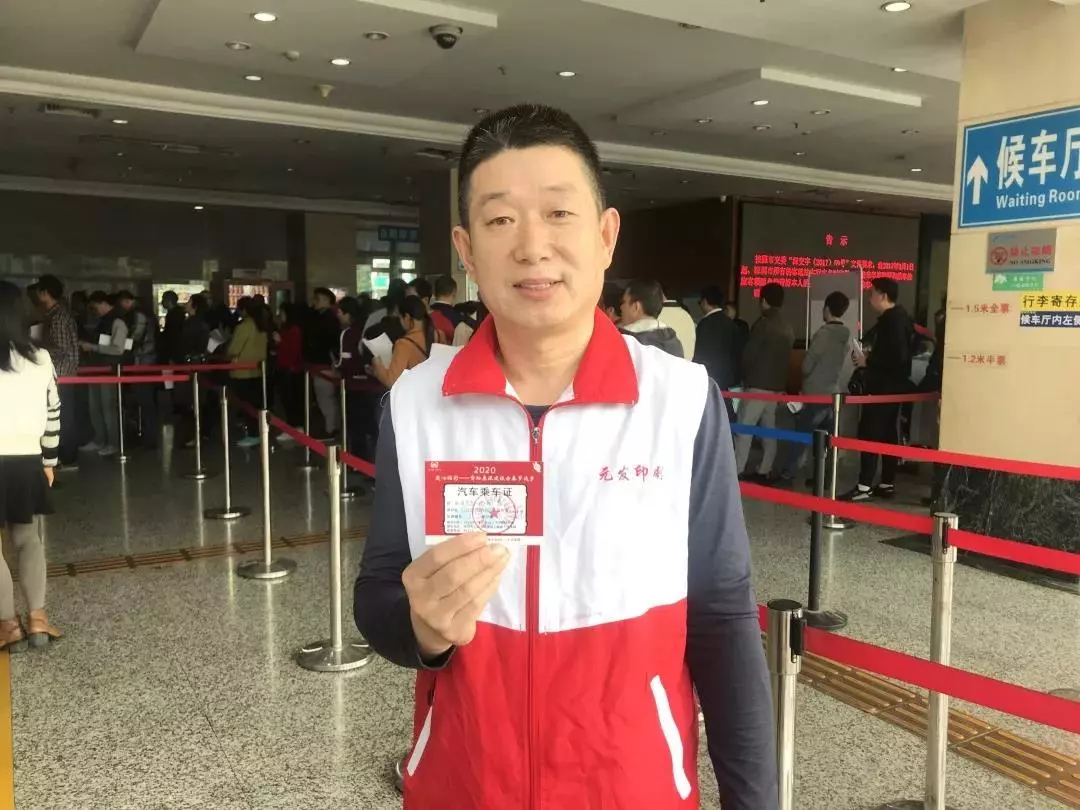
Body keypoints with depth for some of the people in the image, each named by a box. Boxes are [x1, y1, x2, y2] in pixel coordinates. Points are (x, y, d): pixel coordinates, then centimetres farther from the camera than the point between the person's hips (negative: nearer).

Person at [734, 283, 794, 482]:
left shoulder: (763, 324, -12)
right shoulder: (787, 329, 12)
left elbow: (749, 353, -11)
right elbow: (785, 358, 14)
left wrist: (744, 374, 6)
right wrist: (779, 380, 15)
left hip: (758, 384, -8)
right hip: (777, 384, 8)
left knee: (744, 428, -5)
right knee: (768, 428, 9)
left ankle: (737, 471, -7)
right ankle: (764, 471, 11)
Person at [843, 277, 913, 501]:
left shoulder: (892, 320, -17)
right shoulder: (897, 317, 14)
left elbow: (897, 356, -25)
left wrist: (868, 361, -16)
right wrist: (871, 352, 9)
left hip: (885, 386, -10)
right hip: (891, 385, 10)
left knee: (869, 433, -10)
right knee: (888, 434, 11)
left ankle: (864, 487, -11)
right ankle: (887, 484, 16)